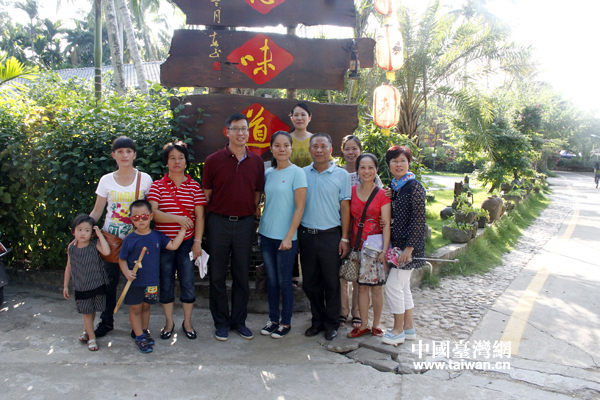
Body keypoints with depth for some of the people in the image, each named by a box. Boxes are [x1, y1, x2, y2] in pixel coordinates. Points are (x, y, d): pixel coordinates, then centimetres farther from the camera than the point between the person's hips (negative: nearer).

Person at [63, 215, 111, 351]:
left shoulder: (95, 245, -12)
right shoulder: (71, 248, -4)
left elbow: (107, 252, -34)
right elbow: (69, 267, 8)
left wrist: (100, 234, -27)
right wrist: (66, 285, 10)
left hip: (97, 285, -1)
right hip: (81, 288, 1)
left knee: (92, 311, 16)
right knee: (86, 312, 8)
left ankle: (86, 330, 42)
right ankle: (91, 338, 22)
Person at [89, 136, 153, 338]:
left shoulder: (144, 179, -1)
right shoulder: (106, 180, 2)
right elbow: (97, 211, 6)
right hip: (111, 238, 1)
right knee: (109, 280, 7)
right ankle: (106, 320, 26)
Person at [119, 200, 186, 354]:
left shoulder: (157, 236, 0)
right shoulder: (129, 239, -8)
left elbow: (173, 245, -4)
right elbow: (122, 259, -4)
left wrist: (183, 229, -6)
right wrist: (126, 272, -20)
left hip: (151, 281, 3)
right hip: (134, 282, -3)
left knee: (146, 306, 18)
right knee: (135, 308, 7)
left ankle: (144, 331, 35)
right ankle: (139, 337, 19)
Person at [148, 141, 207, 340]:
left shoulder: (194, 186, 2)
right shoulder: (157, 186, 1)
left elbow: (199, 216, 0)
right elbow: (152, 213, -10)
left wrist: (197, 241, -6)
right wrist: (177, 218, -22)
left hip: (187, 242, 0)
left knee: (188, 282, 4)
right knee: (166, 282, 9)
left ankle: (187, 322, 22)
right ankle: (169, 322, 25)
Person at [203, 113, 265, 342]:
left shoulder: (256, 162, 5)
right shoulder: (214, 160, -2)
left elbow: (257, 192, 11)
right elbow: (206, 193, 1)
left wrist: (249, 212, 4)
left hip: (245, 223, 2)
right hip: (218, 222, -2)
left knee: (242, 276, 10)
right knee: (217, 275, 7)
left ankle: (239, 321, 25)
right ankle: (221, 323, 21)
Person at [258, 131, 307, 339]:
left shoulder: (297, 173, -9)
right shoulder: (268, 173, 8)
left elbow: (300, 208, -12)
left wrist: (289, 237, -15)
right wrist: (260, 228, 9)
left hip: (285, 236, -5)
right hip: (266, 234, 5)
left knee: (284, 281, 5)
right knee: (271, 279, 13)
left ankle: (286, 322, 21)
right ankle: (273, 319, 28)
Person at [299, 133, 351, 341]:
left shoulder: (341, 175, 1)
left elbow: (345, 207, 0)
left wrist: (344, 238, -5)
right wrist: (295, 235, 4)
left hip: (330, 236, -2)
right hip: (306, 235, 3)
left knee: (332, 283, 6)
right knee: (310, 283, 11)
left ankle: (332, 324, 22)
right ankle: (317, 320, 28)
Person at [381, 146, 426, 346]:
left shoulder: (414, 187, -12)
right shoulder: (393, 187, 11)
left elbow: (418, 220, -16)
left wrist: (409, 247, -18)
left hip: (409, 245, -8)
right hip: (397, 244, 8)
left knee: (393, 285, -5)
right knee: (403, 286, 14)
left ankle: (398, 331, 10)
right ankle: (408, 328, 27)